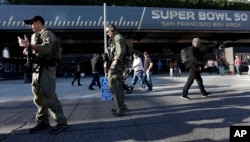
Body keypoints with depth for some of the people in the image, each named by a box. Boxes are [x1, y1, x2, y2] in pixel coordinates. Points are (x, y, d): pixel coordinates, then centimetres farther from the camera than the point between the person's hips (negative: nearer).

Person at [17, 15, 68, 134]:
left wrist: (29, 45, -24)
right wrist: (27, 50, 4)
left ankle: (61, 122, -7)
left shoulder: (47, 34, -5)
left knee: (48, 95, -13)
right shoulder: (34, 36, 21)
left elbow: (46, 48, -23)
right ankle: (43, 121, 20)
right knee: (39, 96, 10)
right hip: (36, 69, 9)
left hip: (46, 69, -9)